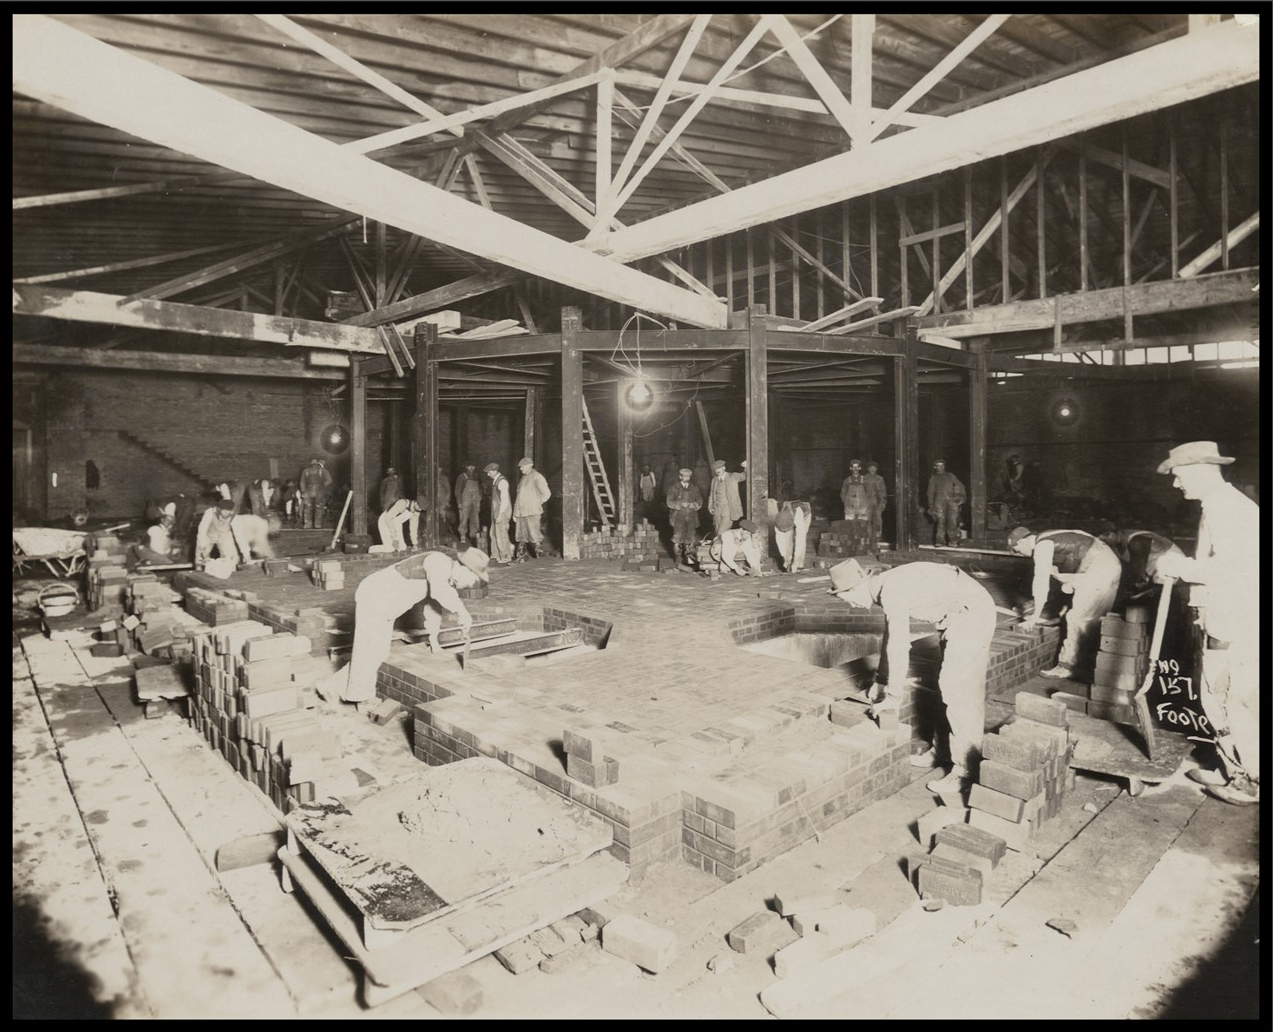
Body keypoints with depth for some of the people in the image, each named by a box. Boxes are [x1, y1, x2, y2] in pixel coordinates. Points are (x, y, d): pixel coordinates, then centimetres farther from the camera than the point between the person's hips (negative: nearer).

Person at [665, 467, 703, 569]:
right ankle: (679, 560, 5)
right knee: (678, 538, -2)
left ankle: (689, 556, 3)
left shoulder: (694, 488, 13)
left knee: (690, 537, -4)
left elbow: (699, 501, 10)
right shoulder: (674, 488, 4)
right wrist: (681, 504, -15)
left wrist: (694, 505, -11)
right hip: (678, 517, -2)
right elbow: (670, 502, -3)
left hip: (691, 517, 2)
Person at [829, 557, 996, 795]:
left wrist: (894, 695, -12)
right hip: (965, 614, 10)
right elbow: (891, 636, 20)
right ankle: (944, 749, 28)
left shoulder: (890, 592, -21)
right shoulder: (887, 587, 9)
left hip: (972, 614, -10)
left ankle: (967, 769, -2)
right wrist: (881, 680, 25)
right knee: (951, 684, 16)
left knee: (957, 689, -8)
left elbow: (899, 647, -22)